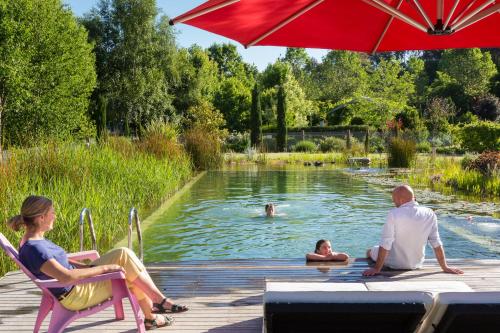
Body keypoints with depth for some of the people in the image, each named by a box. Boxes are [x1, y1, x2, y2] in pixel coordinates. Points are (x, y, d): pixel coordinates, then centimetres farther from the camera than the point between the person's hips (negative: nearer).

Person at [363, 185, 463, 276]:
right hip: (416, 264, 4)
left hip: (394, 264, -4)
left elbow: (385, 245, -22)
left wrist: (377, 269, -14)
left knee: (370, 252, 25)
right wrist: (445, 267, 4)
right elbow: (437, 244, -7)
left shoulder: (394, 214, -24)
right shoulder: (429, 214, -12)